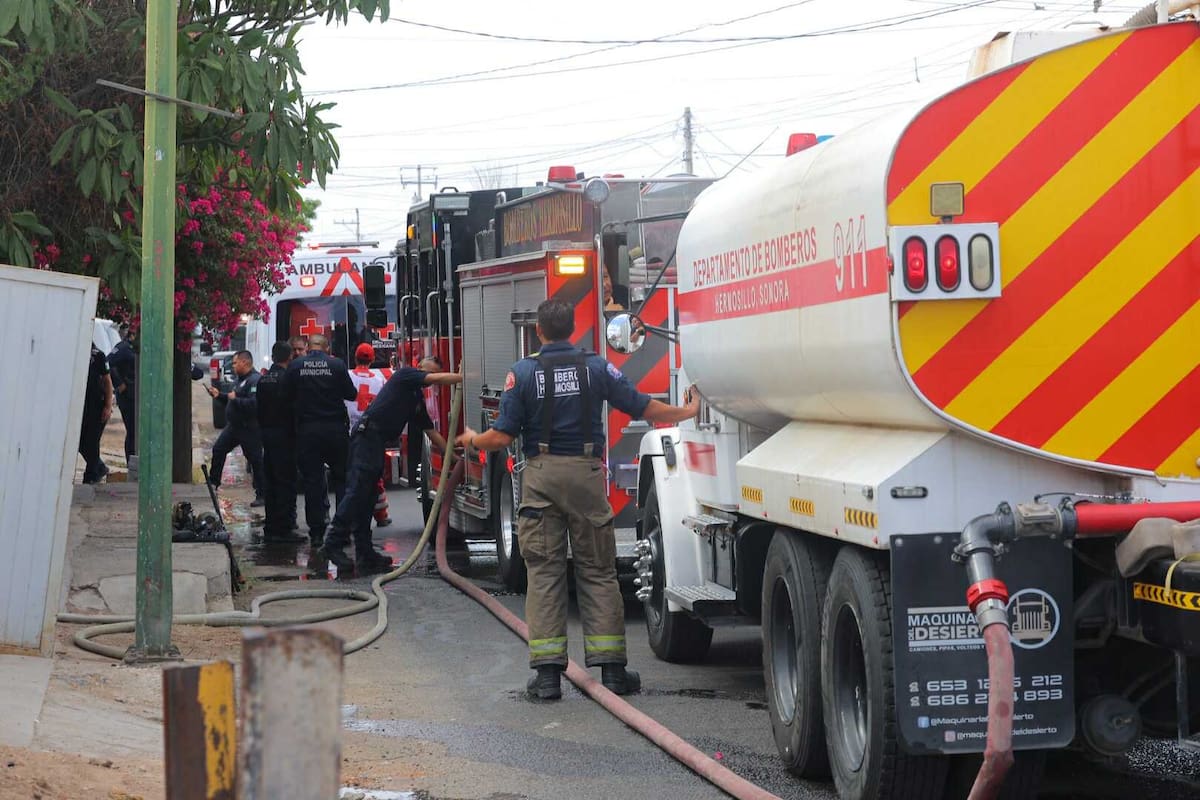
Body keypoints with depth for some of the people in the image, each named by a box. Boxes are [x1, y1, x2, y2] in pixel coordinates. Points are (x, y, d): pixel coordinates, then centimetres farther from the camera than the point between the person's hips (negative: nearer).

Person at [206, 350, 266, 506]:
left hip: (249, 429, -10)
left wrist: (235, 399, -22)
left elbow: (254, 404, -32)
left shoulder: (255, 380, -19)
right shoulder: (241, 379, 16)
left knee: (255, 460, -4)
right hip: (234, 426, 10)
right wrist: (219, 395, 16)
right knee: (218, 449, 14)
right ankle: (213, 482, 27)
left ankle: (261, 495, 2)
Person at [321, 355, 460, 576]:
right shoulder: (404, 374, 1)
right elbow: (437, 379, -11)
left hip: (377, 442, 10)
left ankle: (364, 553, 10)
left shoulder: (417, 399, 24)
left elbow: (431, 432, 27)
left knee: (366, 498, 9)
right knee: (357, 491, -16)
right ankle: (334, 545, -20)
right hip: (367, 435, -10)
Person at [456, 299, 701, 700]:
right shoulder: (596, 367, 1)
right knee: (598, 571, 8)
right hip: (586, 473, 1)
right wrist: (687, 412, 20)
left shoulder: (522, 372, -3)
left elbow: (502, 436, -6)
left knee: (543, 572, 3)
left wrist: (474, 441, 15)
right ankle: (611, 667, 6)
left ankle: (548, 671, -2)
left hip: (541, 475, -1)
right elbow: (642, 407, 3)